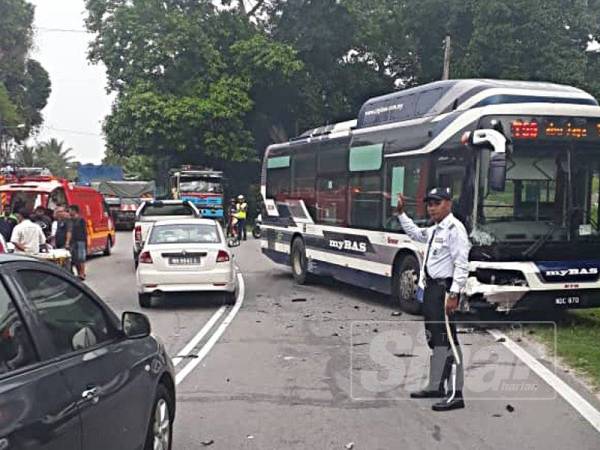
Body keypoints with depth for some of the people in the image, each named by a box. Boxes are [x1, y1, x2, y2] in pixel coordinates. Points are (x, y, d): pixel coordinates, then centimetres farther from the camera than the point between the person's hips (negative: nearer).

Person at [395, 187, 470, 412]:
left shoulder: (454, 229, -14)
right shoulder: (435, 230, 15)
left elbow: (462, 265, -20)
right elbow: (416, 234, 37)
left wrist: (453, 294, -24)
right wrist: (401, 213, 30)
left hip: (444, 288, -10)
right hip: (431, 287, 10)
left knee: (447, 339, -11)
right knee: (433, 338, 17)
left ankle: (455, 393, -8)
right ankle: (436, 386, 29)